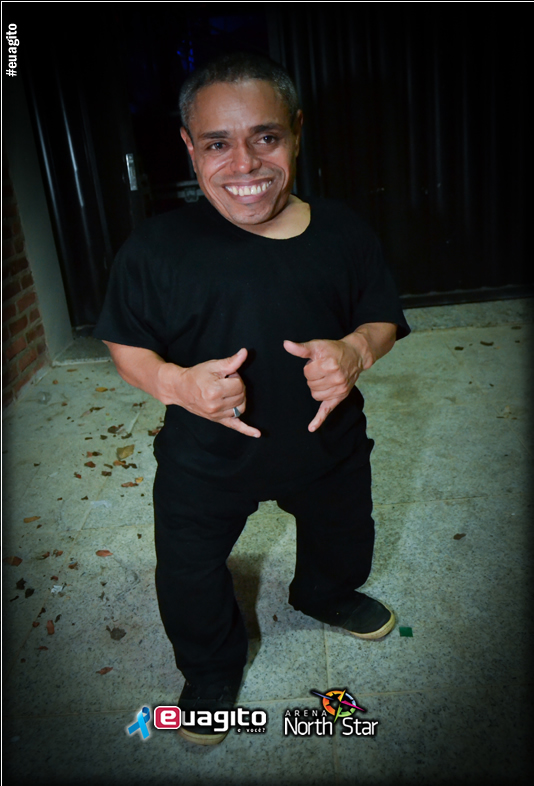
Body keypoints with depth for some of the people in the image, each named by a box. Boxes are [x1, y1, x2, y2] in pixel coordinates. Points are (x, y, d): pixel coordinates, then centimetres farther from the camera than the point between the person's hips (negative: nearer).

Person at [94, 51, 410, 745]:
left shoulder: (343, 231, -10)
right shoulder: (158, 246, -18)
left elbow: (384, 320, 1)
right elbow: (126, 343, -8)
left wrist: (356, 350, -22)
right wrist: (177, 382, -28)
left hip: (328, 446, 3)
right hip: (204, 459, -2)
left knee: (342, 543, 29)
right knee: (189, 583, 14)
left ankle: (326, 596, 67)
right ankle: (212, 670, 49)